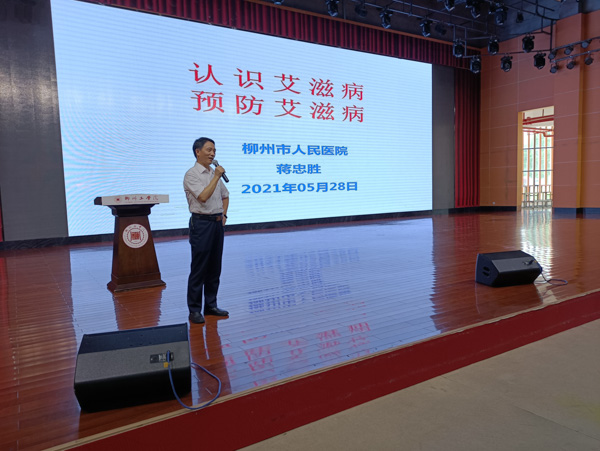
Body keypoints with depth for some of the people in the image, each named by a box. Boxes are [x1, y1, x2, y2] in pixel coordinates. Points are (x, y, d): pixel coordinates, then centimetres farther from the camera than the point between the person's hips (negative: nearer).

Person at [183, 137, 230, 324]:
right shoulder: (192, 174, -9)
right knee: (199, 268, -3)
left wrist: (223, 214, 10)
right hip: (201, 223, -7)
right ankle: (194, 310, 6)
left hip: (218, 223, 7)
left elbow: (225, 196, 24)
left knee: (214, 267, 11)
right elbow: (203, 197, -22)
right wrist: (216, 177, -18)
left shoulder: (214, 173, 14)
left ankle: (211, 305, 22)